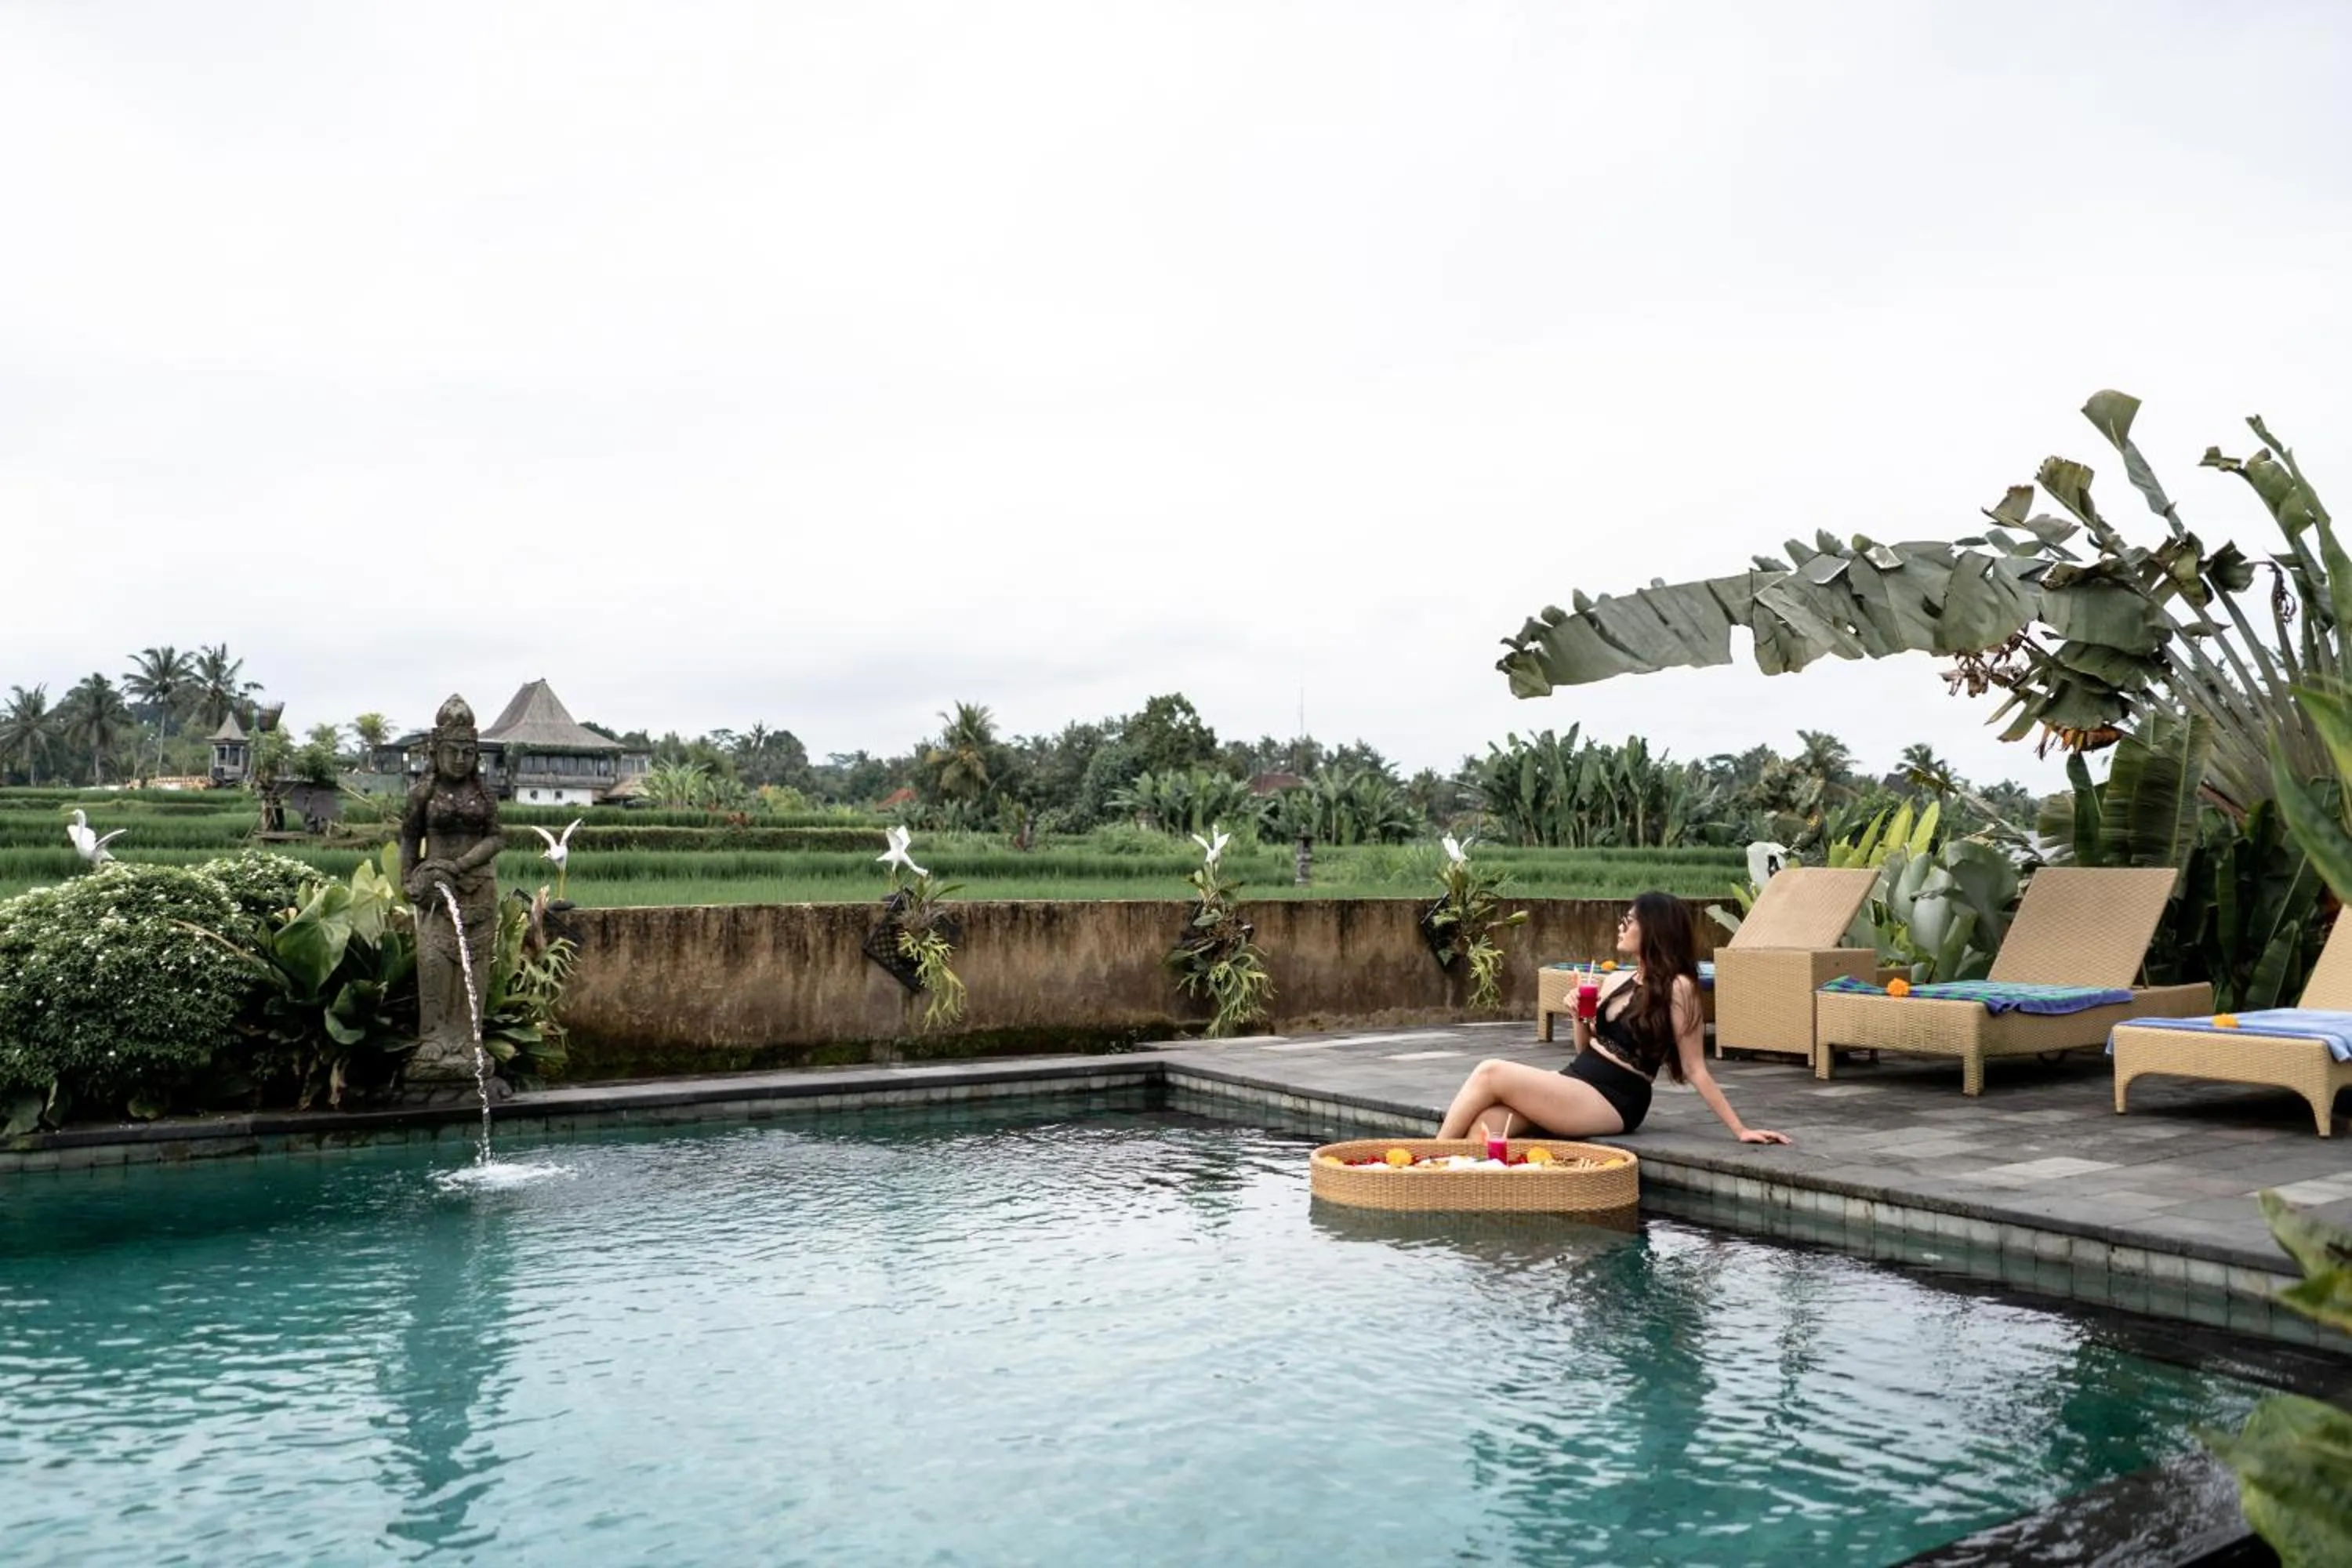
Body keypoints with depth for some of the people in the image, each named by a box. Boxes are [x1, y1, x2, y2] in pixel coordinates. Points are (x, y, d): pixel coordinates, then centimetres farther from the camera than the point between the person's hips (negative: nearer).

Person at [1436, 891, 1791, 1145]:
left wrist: (1740, 1129, -9)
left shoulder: (1677, 988, -7)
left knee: (1490, 1073, -19)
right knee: (1485, 1121, -21)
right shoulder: (1615, 981, 14)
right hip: (1576, 1083, 7)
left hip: (1610, 1103, -7)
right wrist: (1580, 1018, 2)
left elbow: (1695, 1070, -6)